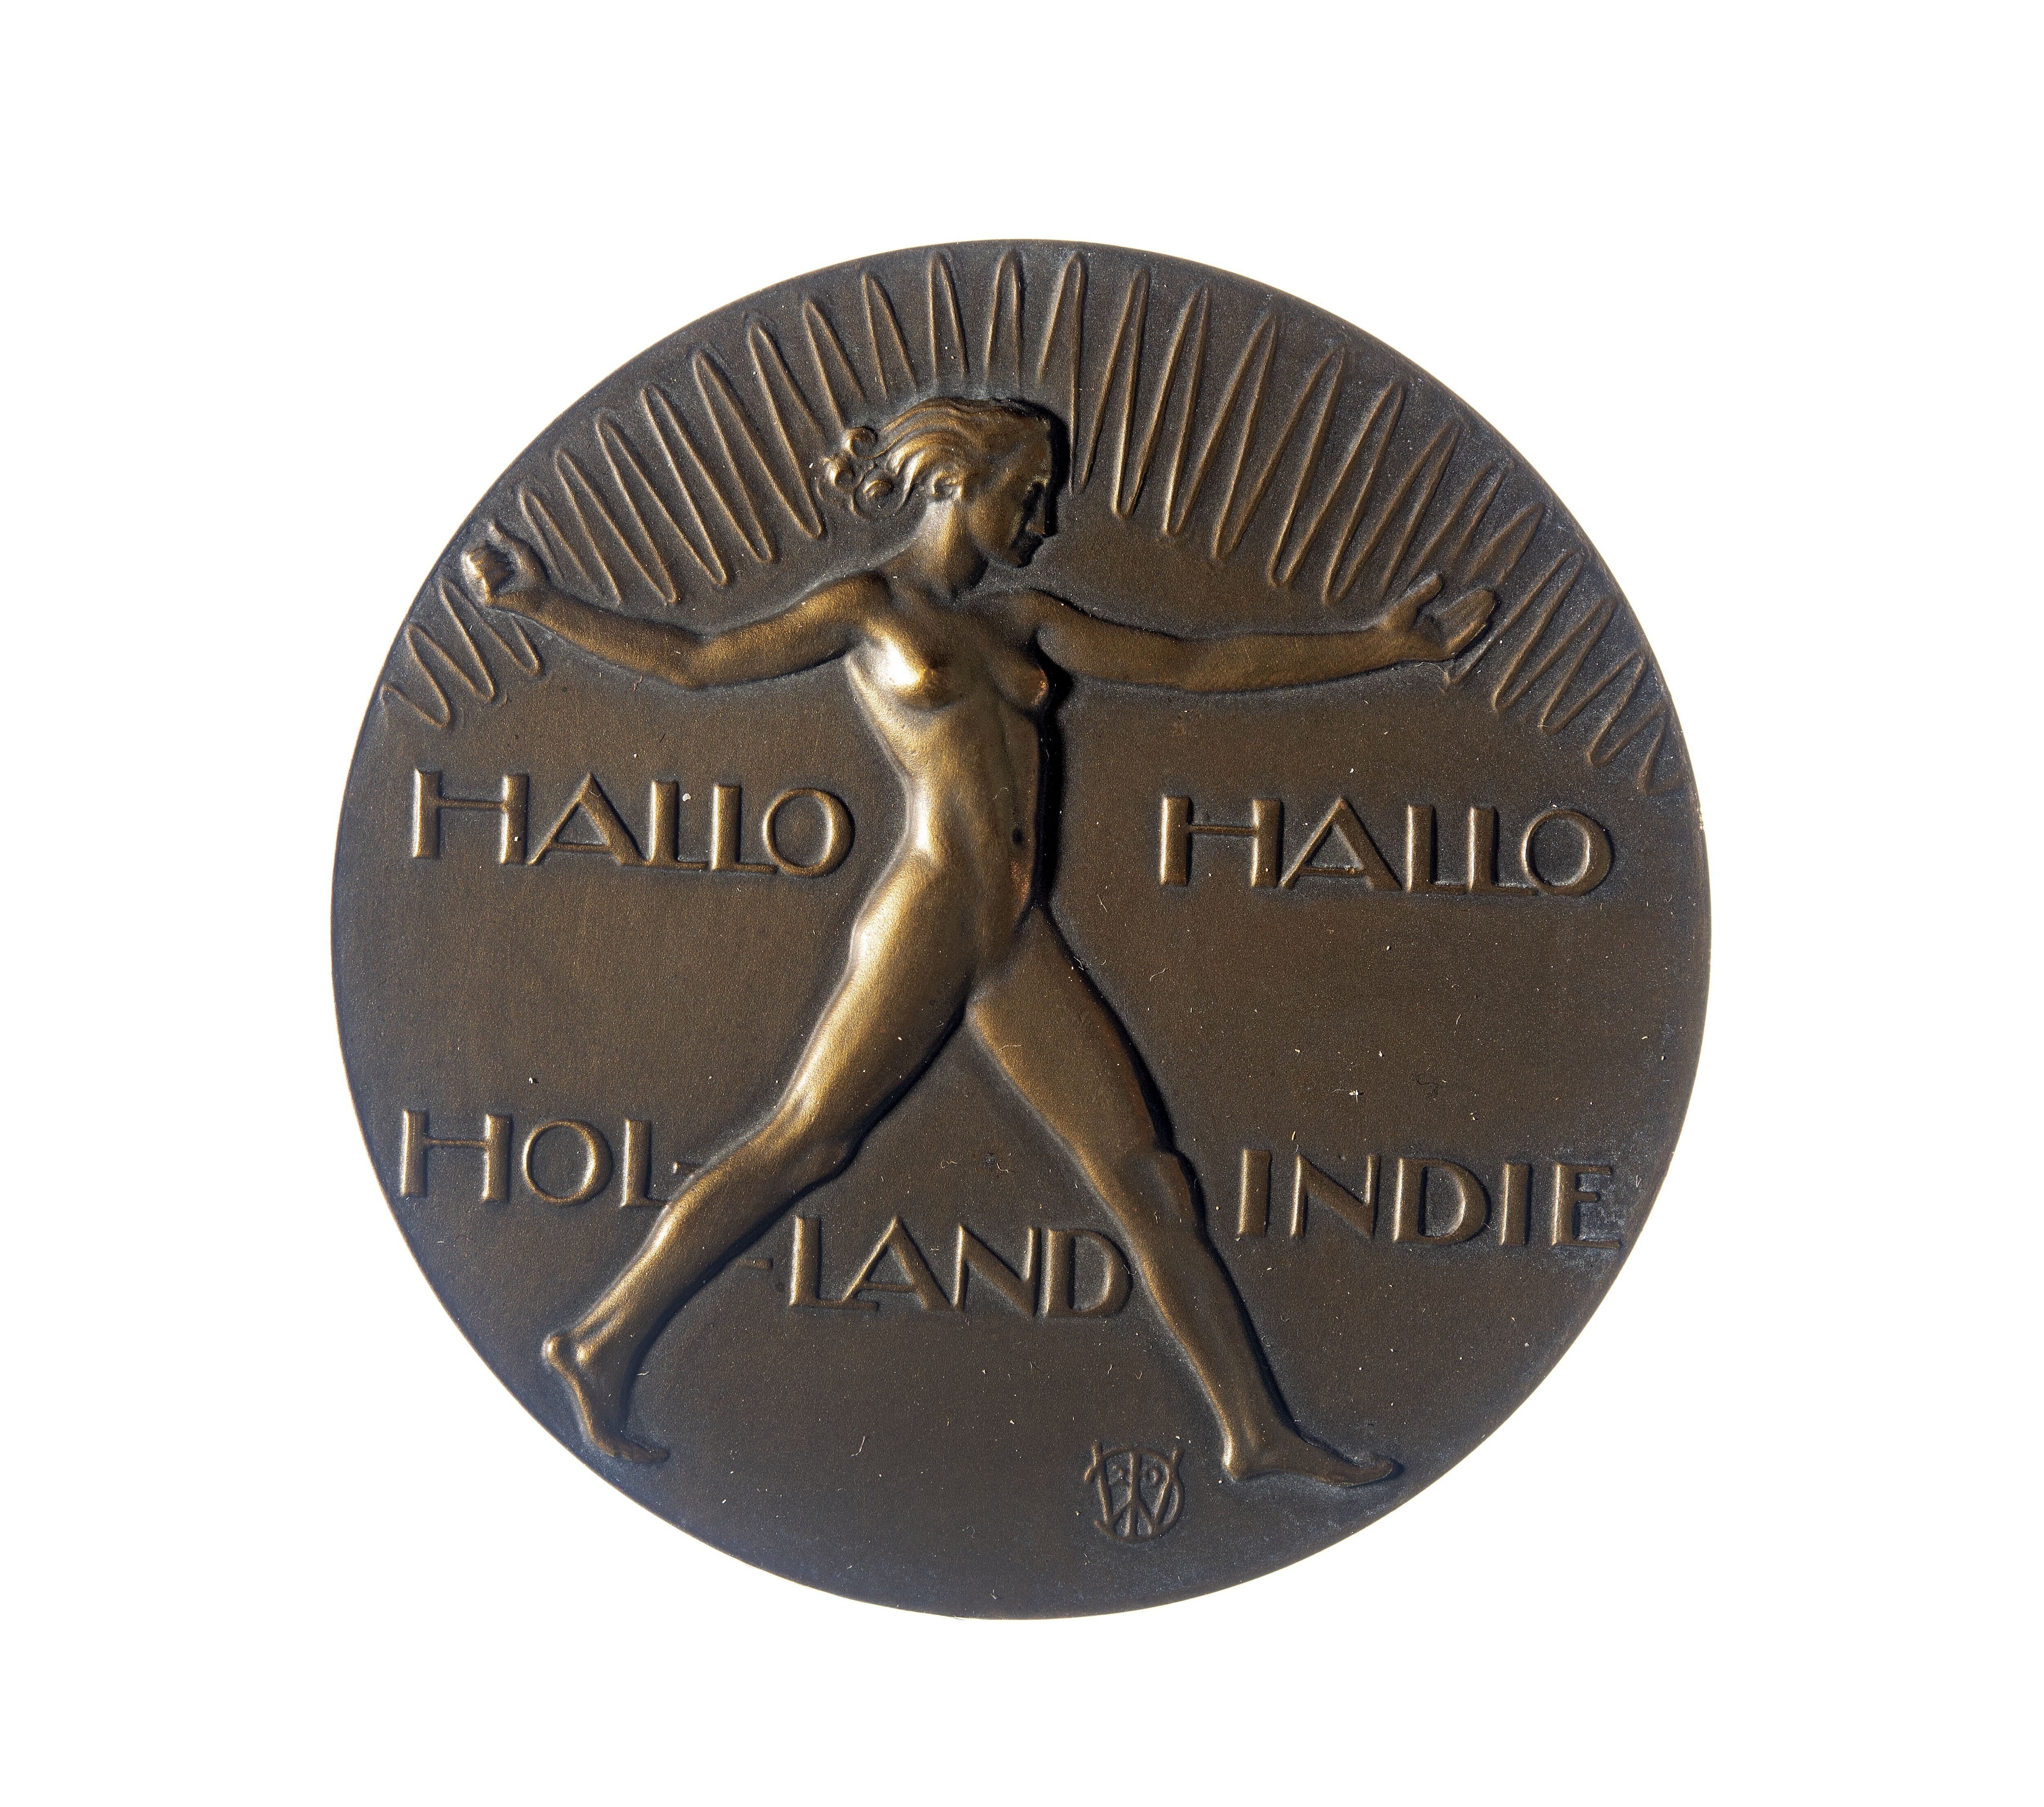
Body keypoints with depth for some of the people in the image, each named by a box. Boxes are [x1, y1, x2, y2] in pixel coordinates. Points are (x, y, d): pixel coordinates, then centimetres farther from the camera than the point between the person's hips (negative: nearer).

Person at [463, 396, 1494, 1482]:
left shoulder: (1016, 618, 20)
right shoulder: (868, 605, 4)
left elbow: (1197, 665, 20)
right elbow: (691, 662, 1)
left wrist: (1382, 645, 19)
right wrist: (538, 606, -7)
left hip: (1020, 944, 7)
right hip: (927, 920, -6)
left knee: (1145, 1175, 3)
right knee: (797, 1146, -3)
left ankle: (1256, 1430, 9)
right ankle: (602, 1346, 12)